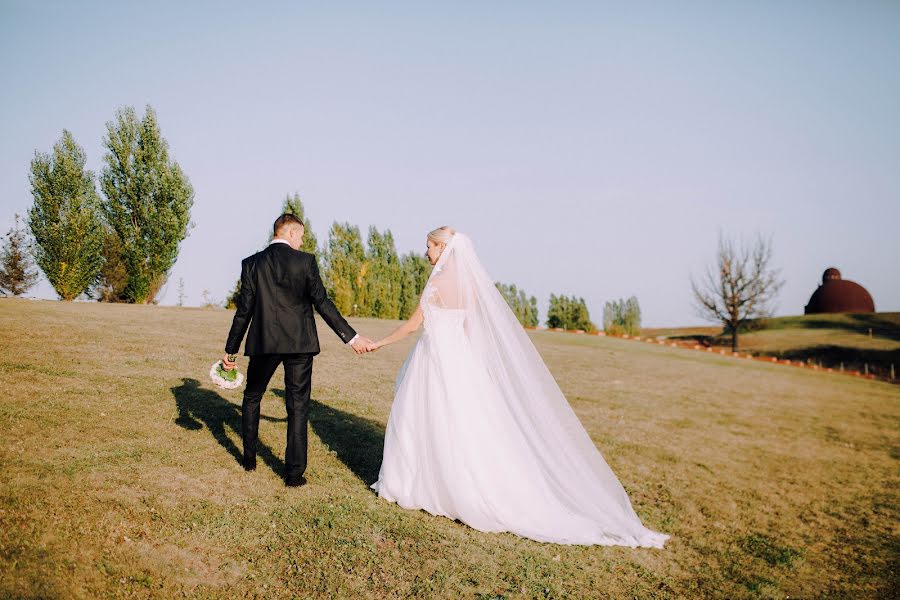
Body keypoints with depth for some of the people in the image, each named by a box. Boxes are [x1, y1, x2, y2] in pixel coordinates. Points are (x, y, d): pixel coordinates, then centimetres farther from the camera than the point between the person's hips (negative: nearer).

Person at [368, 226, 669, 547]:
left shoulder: (438, 280, -14)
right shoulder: (468, 283, 7)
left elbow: (413, 324, -9)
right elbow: (467, 328, 12)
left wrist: (380, 342, 4)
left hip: (438, 360, -8)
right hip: (458, 357, 8)